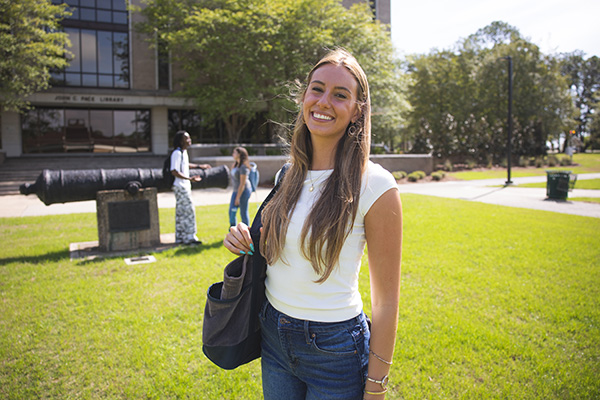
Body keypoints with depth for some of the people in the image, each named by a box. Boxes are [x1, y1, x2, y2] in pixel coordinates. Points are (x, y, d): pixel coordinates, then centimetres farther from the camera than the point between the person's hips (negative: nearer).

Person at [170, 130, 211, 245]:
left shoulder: (184, 152, 12)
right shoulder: (177, 153, -18)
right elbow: (174, 171, -24)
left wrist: (199, 166, 36)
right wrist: (189, 178, -28)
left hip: (185, 186, 10)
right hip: (181, 186, -10)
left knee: (181, 212, 13)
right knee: (188, 211, -7)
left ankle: (180, 238, 20)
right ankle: (189, 237, -1)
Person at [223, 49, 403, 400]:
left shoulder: (375, 186, -17)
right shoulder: (290, 175, 1)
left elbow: (387, 300, -14)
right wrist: (248, 243, -6)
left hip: (334, 348, -5)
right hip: (274, 335, 6)